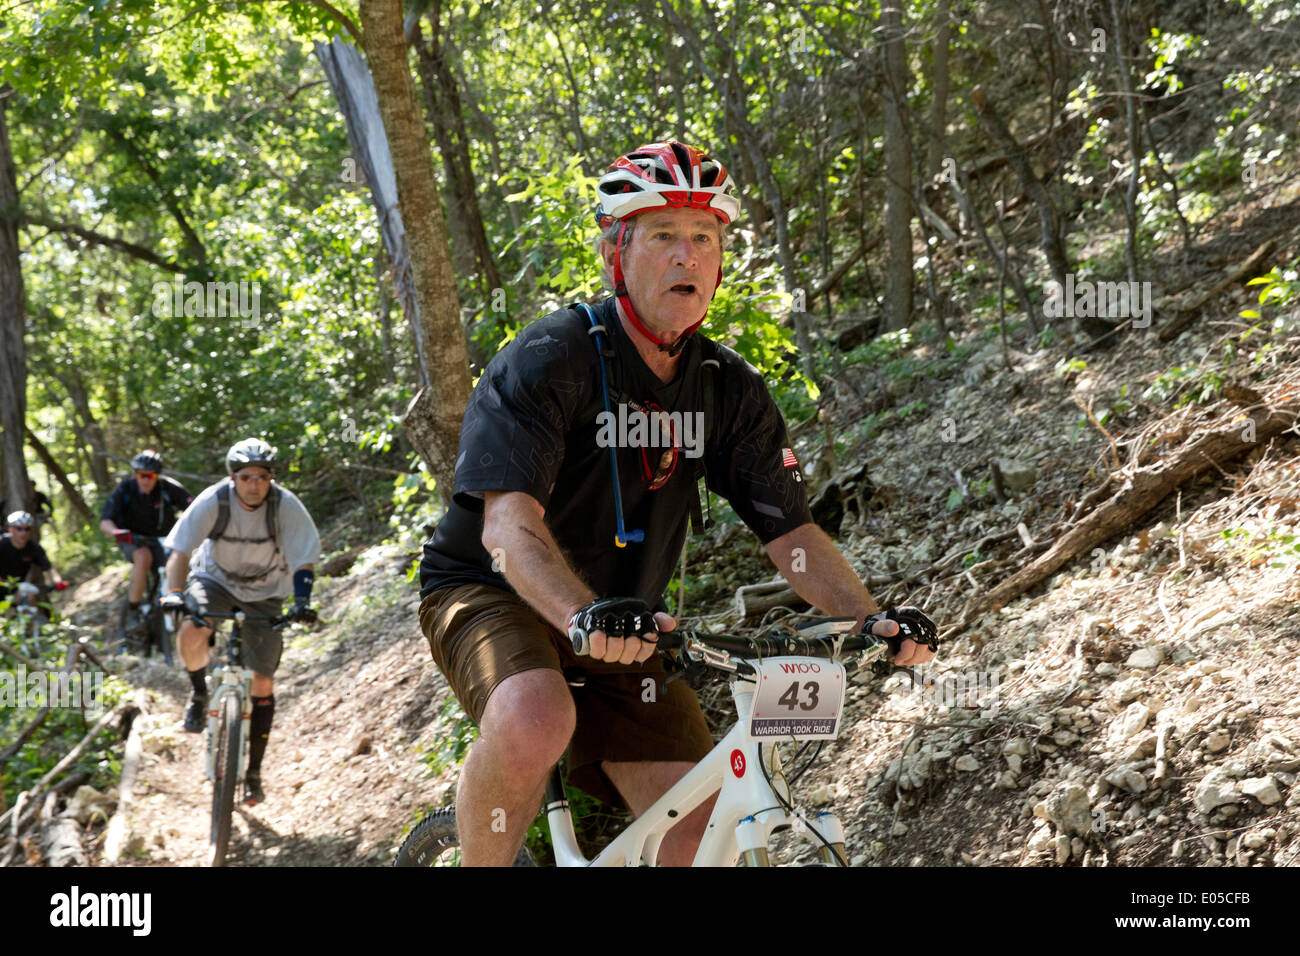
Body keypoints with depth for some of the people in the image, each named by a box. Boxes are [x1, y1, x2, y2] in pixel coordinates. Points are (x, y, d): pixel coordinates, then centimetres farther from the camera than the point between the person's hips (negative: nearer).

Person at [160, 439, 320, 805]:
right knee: (191, 632, -33)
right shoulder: (213, 501, -24)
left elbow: (303, 562, -21)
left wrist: (302, 601, -38)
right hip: (215, 579, 0)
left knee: (262, 683, -5)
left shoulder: (286, 506, -23)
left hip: (264, 593, 0)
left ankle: (254, 772, 9)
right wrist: (174, 593, -37)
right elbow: (180, 552, -22)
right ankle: (200, 693, 0)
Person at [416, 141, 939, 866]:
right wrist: (584, 614, -49)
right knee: (534, 722, -38)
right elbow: (509, 521, -30)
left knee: (705, 833, -8)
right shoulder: (549, 359, -19)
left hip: (623, 636, 5)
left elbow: (792, 532, -5)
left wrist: (873, 620, -23)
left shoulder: (732, 392, -2)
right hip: (495, 595, -5)